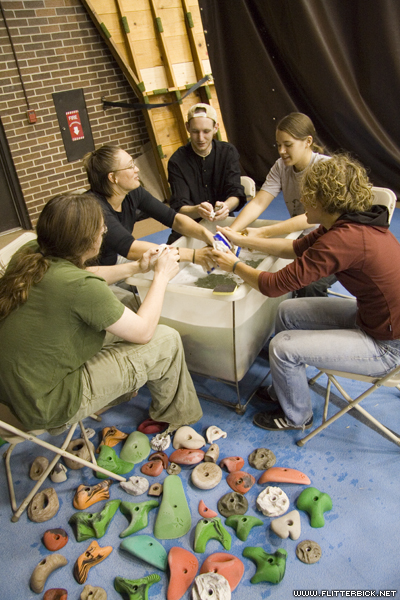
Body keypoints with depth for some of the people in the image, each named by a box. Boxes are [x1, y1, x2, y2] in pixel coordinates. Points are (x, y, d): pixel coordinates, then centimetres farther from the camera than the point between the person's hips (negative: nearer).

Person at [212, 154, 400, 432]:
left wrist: (235, 266, -8)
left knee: (283, 347, -10)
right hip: (374, 314, 9)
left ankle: (296, 416, 20)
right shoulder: (352, 221, -3)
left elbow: (274, 285, -26)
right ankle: (285, 388, 33)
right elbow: (298, 247, 11)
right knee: (287, 311, 11)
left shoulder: (345, 239, -32)